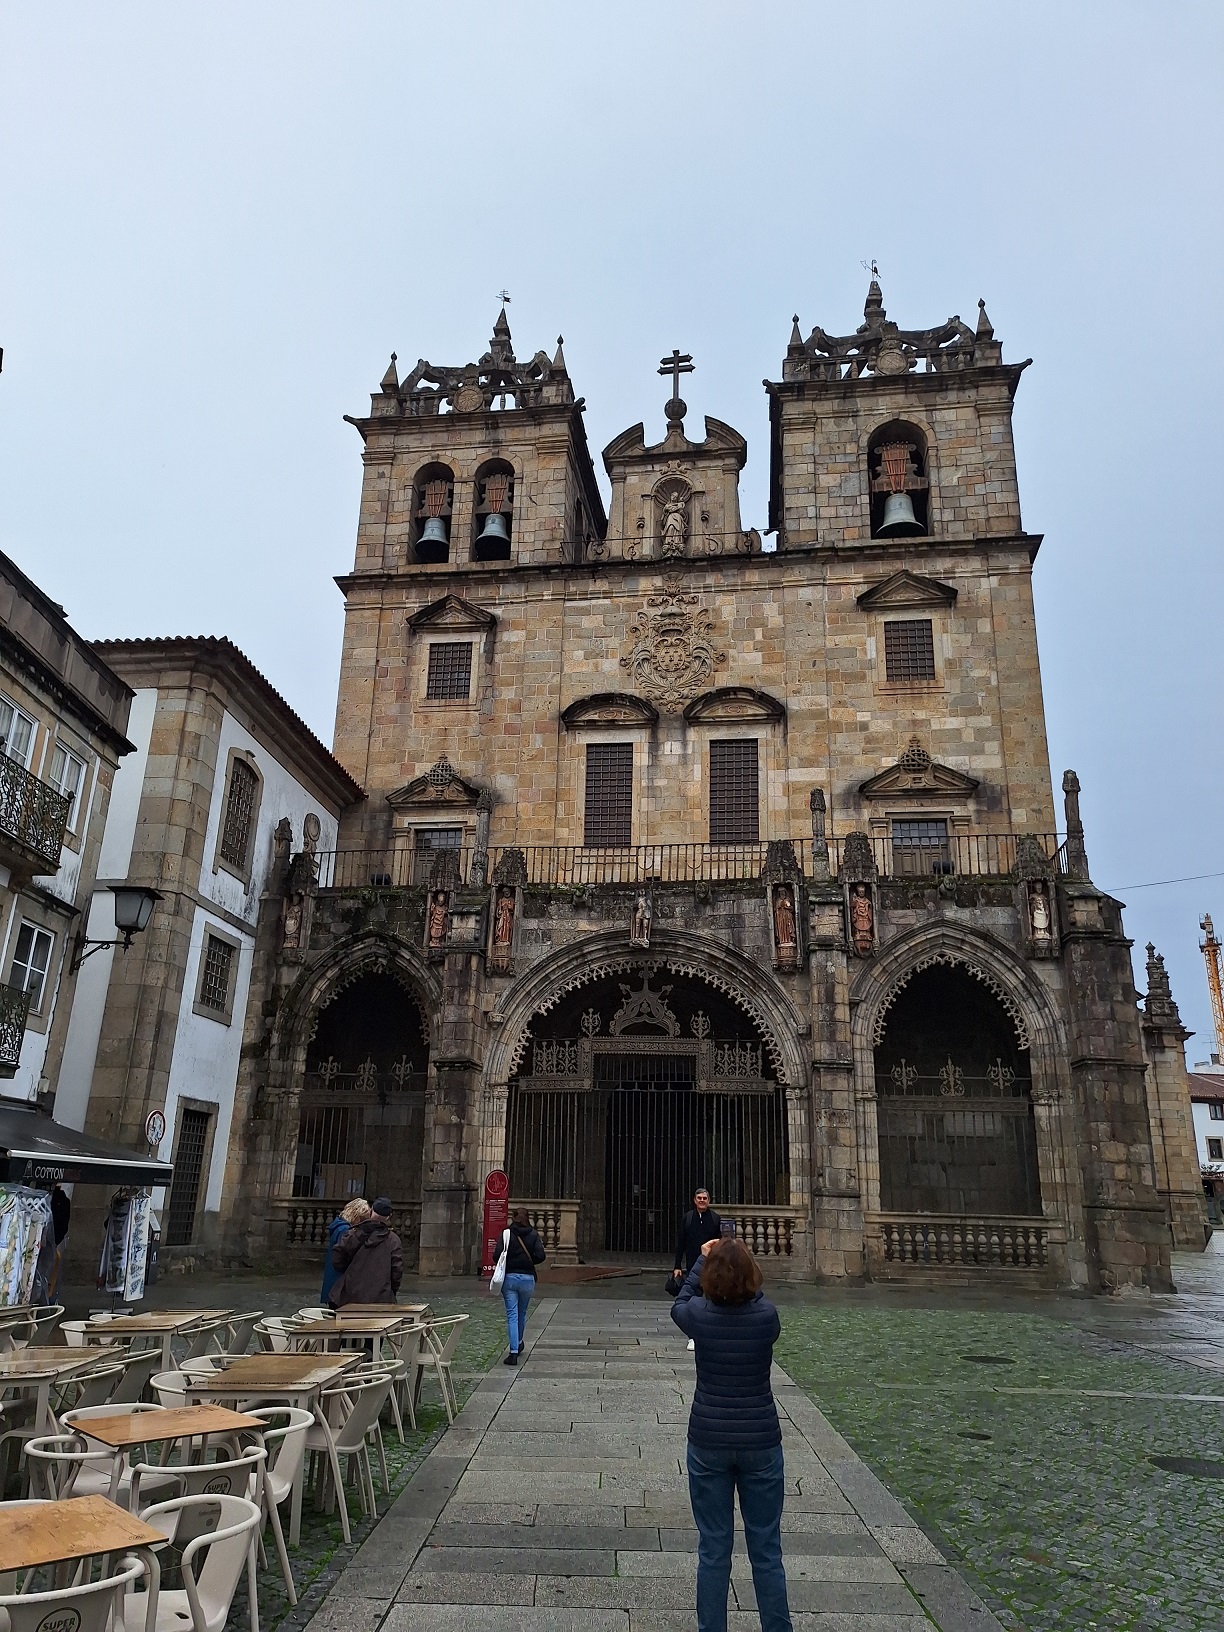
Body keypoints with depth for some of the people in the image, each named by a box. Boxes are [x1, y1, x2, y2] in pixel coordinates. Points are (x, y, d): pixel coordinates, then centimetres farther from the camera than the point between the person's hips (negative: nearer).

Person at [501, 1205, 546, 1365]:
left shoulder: (507, 1234, -3)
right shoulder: (533, 1235, 1)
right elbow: (541, 1256, -9)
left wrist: (505, 1265, 9)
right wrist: (528, 1261, 8)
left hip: (509, 1277, -2)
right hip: (528, 1278, 2)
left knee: (512, 1315, -1)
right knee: (522, 1313, 22)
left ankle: (514, 1352, -10)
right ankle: (518, 1343, 38)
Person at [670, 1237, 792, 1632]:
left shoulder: (699, 1316, -13)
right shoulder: (766, 1316, -14)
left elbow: (680, 1303, 12)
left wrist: (703, 1258, 22)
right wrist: (741, 1262, 15)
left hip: (708, 1443, 0)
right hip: (761, 1443, 0)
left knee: (713, 1550, 11)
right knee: (766, 1551, 13)